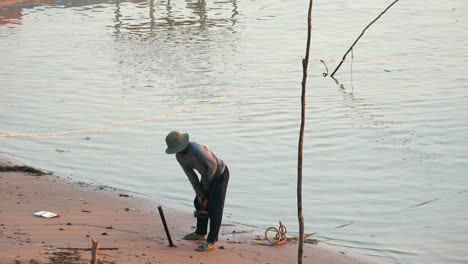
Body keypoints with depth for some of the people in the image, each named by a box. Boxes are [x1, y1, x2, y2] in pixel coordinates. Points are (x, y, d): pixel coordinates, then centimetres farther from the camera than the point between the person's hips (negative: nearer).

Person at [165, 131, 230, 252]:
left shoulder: (197, 149, -37)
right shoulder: (179, 156, -9)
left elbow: (213, 165, -27)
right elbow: (191, 175, -3)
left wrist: (206, 182, -13)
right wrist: (199, 194, -6)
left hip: (220, 174, -8)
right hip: (207, 175, 8)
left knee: (214, 207, -12)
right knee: (200, 203, 17)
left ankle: (211, 242, -12)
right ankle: (200, 233, 36)